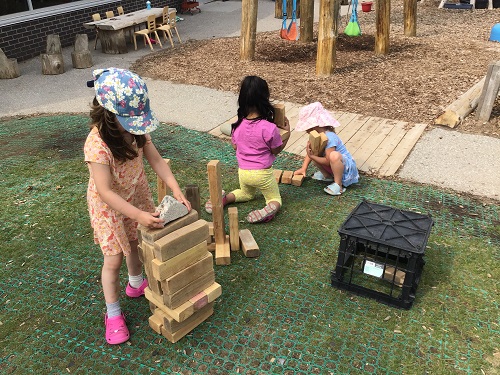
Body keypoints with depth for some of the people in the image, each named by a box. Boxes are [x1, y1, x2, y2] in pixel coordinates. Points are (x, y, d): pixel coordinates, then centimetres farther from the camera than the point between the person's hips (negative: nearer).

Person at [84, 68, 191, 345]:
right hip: (109, 206, -6)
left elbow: (156, 160, -11)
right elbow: (106, 192, -34)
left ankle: (136, 284, 52)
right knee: (114, 258, 4)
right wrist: (139, 215, -39)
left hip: (137, 195, 6)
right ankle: (113, 314, 26)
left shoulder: (137, 129, -15)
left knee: (137, 243, 23)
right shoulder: (97, 144, -34)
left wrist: (176, 190, -22)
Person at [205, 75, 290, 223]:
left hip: (243, 172, 4)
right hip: (263, 173, -4)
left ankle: (224, 199, 5)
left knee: (247, 194, 34)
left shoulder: (237, 125, -10)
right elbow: (276, 150, -7)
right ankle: (271, 208, -18)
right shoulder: (269, 128, -23)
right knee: (275, 199, 18)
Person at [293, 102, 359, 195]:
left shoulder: (329, 138, -30)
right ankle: (327, 175, 15)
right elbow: (310, 152, 5)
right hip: (332, 166, 9)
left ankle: (338, 184, -22)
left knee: (334, 155, -41)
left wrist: (311, 156, -29)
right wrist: (303, 168, -2)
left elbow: (328, 161, -28)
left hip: (346, 166, -9)